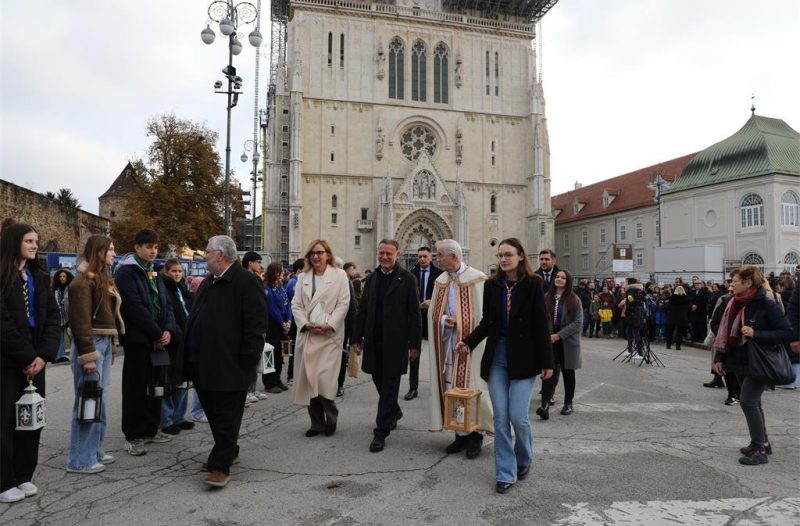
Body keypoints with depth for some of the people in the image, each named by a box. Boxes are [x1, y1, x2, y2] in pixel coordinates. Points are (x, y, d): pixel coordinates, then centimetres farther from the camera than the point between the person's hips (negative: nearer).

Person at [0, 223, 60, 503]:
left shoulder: (40, 277, 10)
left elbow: (53, 317, 4)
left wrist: (43, 355, -9)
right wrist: (27, 357, -13)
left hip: (34, 360, 6)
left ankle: (23, 475, 22)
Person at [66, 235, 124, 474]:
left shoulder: (103, 279, 17)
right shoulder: (84, 280, -12)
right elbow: (80, 320, -17)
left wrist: (110, 346, 15)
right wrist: (87, 355, -19)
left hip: (104, 342, 9)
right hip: (91, 343, -9)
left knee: (100, 399, 13)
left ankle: (94, 451, 23)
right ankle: (80, 460, 4)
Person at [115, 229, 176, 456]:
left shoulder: (153, 272, 16)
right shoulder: (126, 272, -8)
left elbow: (166, 303, 12)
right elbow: (135, 307, -17)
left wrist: (168, 330, -4)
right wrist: (158, 333, -14)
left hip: (158, 338, 7)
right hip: (137, 338, -7)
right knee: (136, 387, 0)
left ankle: (150, 429, 24)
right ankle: (133, 435, 9)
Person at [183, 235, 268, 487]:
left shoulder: (246, 282, -13)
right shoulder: (207, 283, 16)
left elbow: (256, 325, -17)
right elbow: (195, 320, 22)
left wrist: (246, 361, -18)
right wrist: (191, 357, 16)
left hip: (230, 366, -9)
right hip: (205, 364, 9)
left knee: (226, 417, 0)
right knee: (213, 413, 19)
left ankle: (221, 466, 7)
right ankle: (227, 451, 35)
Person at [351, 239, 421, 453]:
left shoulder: (407, 279, -5)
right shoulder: (372, 278, 10)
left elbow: (414, 313, -6)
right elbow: (362, 310, 11)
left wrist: (415, 343, -9)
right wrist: (357, 338, 8)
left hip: (395, 341, -5)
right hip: (374, 340, 5)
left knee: (389, 385, -1)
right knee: (379, 381, 15)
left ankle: (381, 432, 6)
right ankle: (394, 412, 41)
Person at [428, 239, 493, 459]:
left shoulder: (477, 279, -7)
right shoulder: (441, 280, 11)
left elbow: (482, 314, -9)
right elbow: (433, 312, 11)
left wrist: (458, 322, -13)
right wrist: (445, 320, -8)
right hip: (447, 343, 5)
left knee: (471, 387, -3)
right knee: (451, 389, 6)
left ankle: (475, 436, 12)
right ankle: (461, 434, 18)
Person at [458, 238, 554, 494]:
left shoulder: (532, 284, -5)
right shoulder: (492, 285, 5)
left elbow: (540, 325, -6)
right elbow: (486, 322, 9)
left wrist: (547, 362, -7)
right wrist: (469, 342, -6)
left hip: (523, 357, -3)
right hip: (496, 356, 3)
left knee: (518, 416, -5)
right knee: (500, 419, 3)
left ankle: (524, 460, 26)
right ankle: (505, 473, 16)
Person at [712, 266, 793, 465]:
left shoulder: (766, 305, -16)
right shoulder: (735, 304, 5)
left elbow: (787, 333, -18)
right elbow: (727, 332, 9)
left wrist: (756, 334, -26)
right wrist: (719, 358, 6)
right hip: (741, 362, 7)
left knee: (747, 401, -11)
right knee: (752, 403, 16)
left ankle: (760, 450, 0)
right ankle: (762, 442, 31)